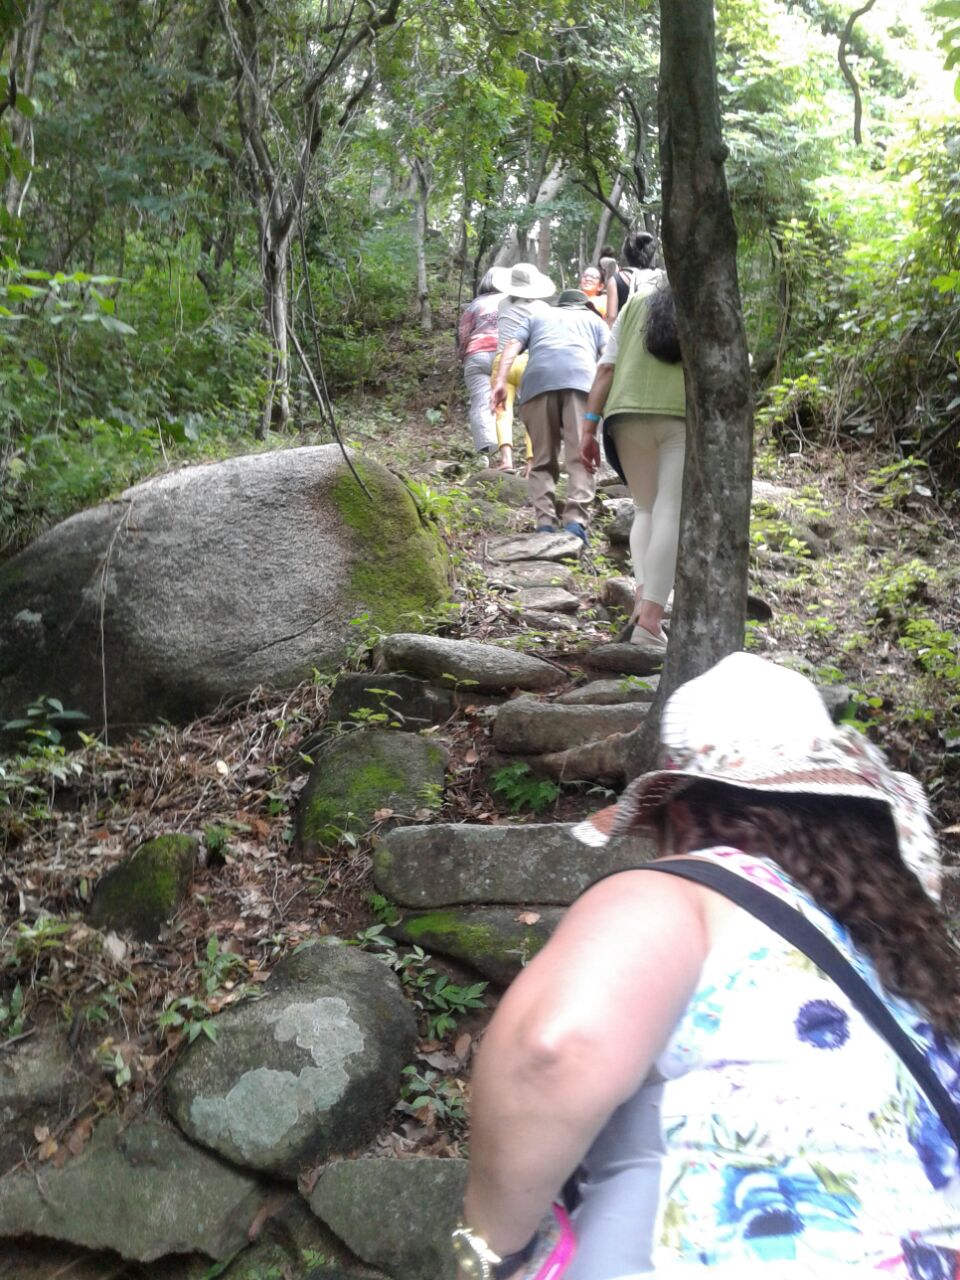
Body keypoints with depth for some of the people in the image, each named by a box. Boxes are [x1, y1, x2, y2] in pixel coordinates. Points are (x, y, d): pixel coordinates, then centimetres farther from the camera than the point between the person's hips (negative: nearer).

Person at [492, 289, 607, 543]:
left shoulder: (536, 316, 35)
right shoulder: (594, 319, 34)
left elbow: (512, 346, 15)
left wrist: (500, 382, 4)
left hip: (538, 382, 1)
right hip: (581, 380, -1)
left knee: (542, 459, 5)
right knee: (580, 457, -7)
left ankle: (544, 523, -8)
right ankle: (576, 521, -22)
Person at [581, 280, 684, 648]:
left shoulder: (635, 304, 19)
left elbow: (606, 367, 10)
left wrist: (589, 427, 7)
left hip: (628, 415, 2)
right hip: (686, 418, -2)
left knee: (644, 509, 16)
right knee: (670, 513, -5)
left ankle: (644, 593, -2)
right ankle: (650, 618, -14)